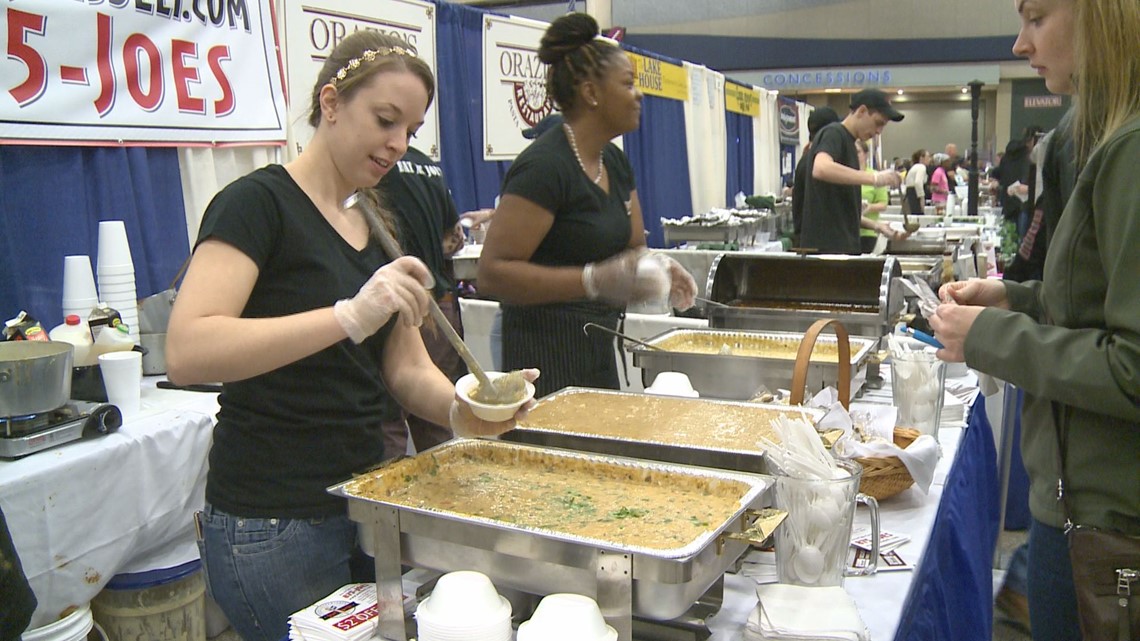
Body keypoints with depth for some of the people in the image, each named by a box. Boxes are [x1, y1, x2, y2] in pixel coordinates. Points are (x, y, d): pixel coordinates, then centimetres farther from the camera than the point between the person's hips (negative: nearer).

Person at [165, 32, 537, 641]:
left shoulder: (377, 227, 10)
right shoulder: (258, 202, -12)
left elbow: (406, 369, 6)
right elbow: (186, 353, -27)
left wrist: (462, 410, -15)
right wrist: (350, 316, -35)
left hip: (366, 503, 8)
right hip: (273, 528, -7)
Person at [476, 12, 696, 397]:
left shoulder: (615, 162, 9)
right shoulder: (543, 166, -19)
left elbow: (632, 247, 18)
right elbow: (492, 273, -24)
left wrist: (656, 269, -7)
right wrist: (596, 280, -32)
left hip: (599, 348, 9)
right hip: (549, 356, -9)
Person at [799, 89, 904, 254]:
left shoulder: (848, 142, 21)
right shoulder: (834, 134, -6)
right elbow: (821, 168, -31)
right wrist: (874, 178, -31)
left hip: (843, 245, 10)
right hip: (826, 246, -10)